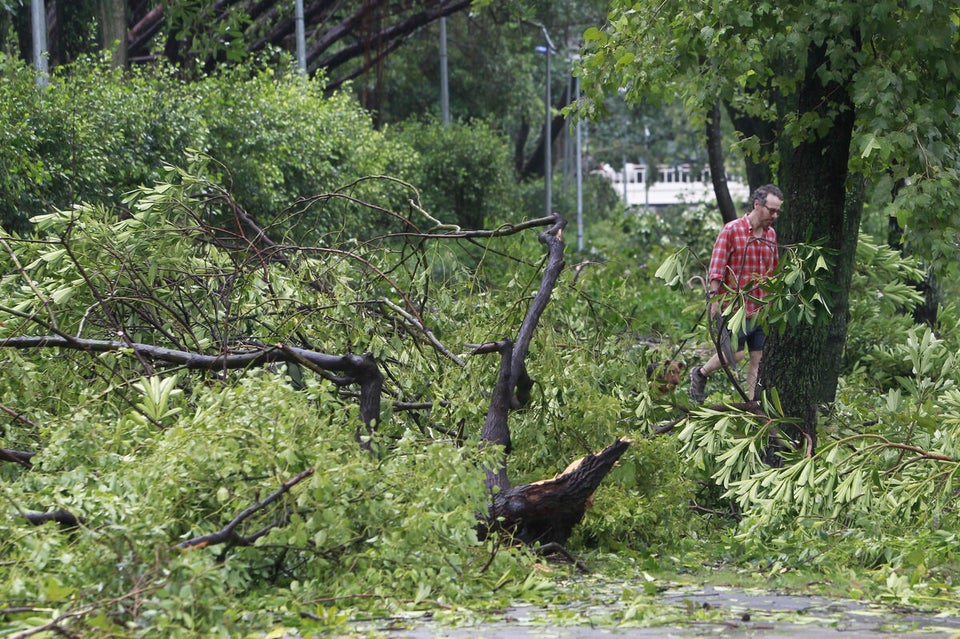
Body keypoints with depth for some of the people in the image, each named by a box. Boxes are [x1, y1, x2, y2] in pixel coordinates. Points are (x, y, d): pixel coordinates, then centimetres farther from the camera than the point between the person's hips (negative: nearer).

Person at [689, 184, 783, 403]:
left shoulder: (771, 234, 11)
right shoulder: (732, 230, -8)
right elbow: (716, 268, -11)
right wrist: (715, 299, -17)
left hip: (762, 309, 6)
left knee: (759, 357, 3)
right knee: (735, 354, -6)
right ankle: (700, 374, 19)